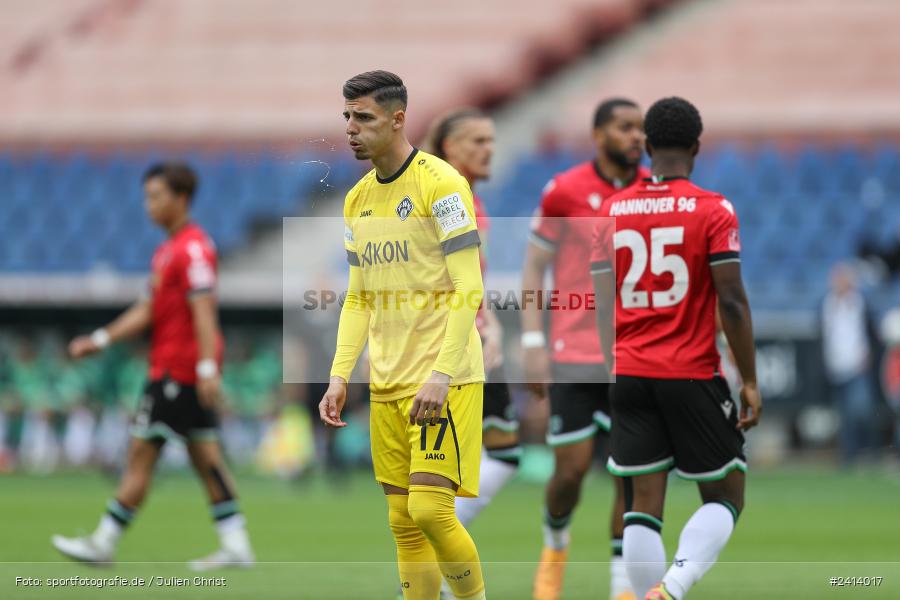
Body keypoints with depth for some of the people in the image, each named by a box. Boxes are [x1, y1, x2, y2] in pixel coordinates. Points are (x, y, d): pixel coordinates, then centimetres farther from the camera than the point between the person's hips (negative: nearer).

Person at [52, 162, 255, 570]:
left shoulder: (192, 248, -13)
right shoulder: (168, 250, 19)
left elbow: (203, 310, -20)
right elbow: (148, 310, 24)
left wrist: (207, 366, -27)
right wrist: (100, 339, 21)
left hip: (178, 371, -10)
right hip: (172, 366, 10)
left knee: (141, 452, -5)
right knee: (205, 457, 7)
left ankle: (104, 543, -1)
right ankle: (236, 546, 4)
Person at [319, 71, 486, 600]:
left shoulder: (440, 184, -10)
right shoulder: (358, 199, 13)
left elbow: (469, 289, -15)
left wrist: (441, 376, -21)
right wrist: (340, 376, 7)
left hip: (445, 379, -7)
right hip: (387, 381, 7)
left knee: (430, 509, -16)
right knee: (404, 522, 5)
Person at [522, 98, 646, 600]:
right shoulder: (565, 192, -5)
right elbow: (534, 267, 1)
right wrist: (534, 345, -5)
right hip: (574, 355, -2)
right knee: (573, 468, -1)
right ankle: (556, 544, 31)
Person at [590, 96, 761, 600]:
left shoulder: (612, 210, 6)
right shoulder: (712, 210, -6)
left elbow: (601, 304, 6)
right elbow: (732, 302, -10)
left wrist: (611, 372, 14)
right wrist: (750, 381, -3)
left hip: (629, 376, 4)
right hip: (693, 376, -4)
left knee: (645, 503, 5)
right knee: (725, 496, 7)